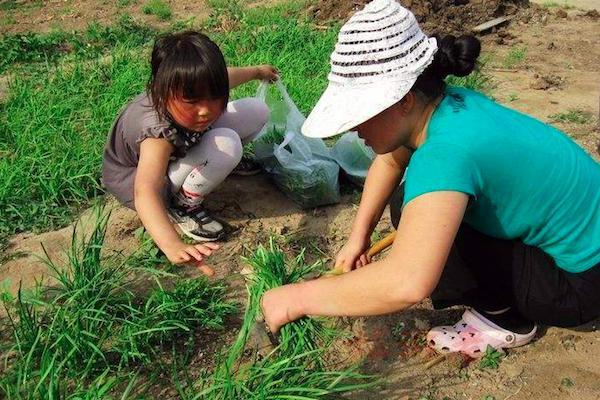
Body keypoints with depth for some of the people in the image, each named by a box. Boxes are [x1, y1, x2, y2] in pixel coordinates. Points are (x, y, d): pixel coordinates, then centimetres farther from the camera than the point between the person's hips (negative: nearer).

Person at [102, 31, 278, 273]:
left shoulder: (196, 90, -25)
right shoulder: (159, 131, -44)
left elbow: (221, 78, 1)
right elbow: (145, 193, -55)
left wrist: (257, 71, 21)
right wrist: (173, 247, -70)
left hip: (179, 149, 7)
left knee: (257, 111, -2)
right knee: (226, 145, -34)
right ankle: (184, 205, -14)